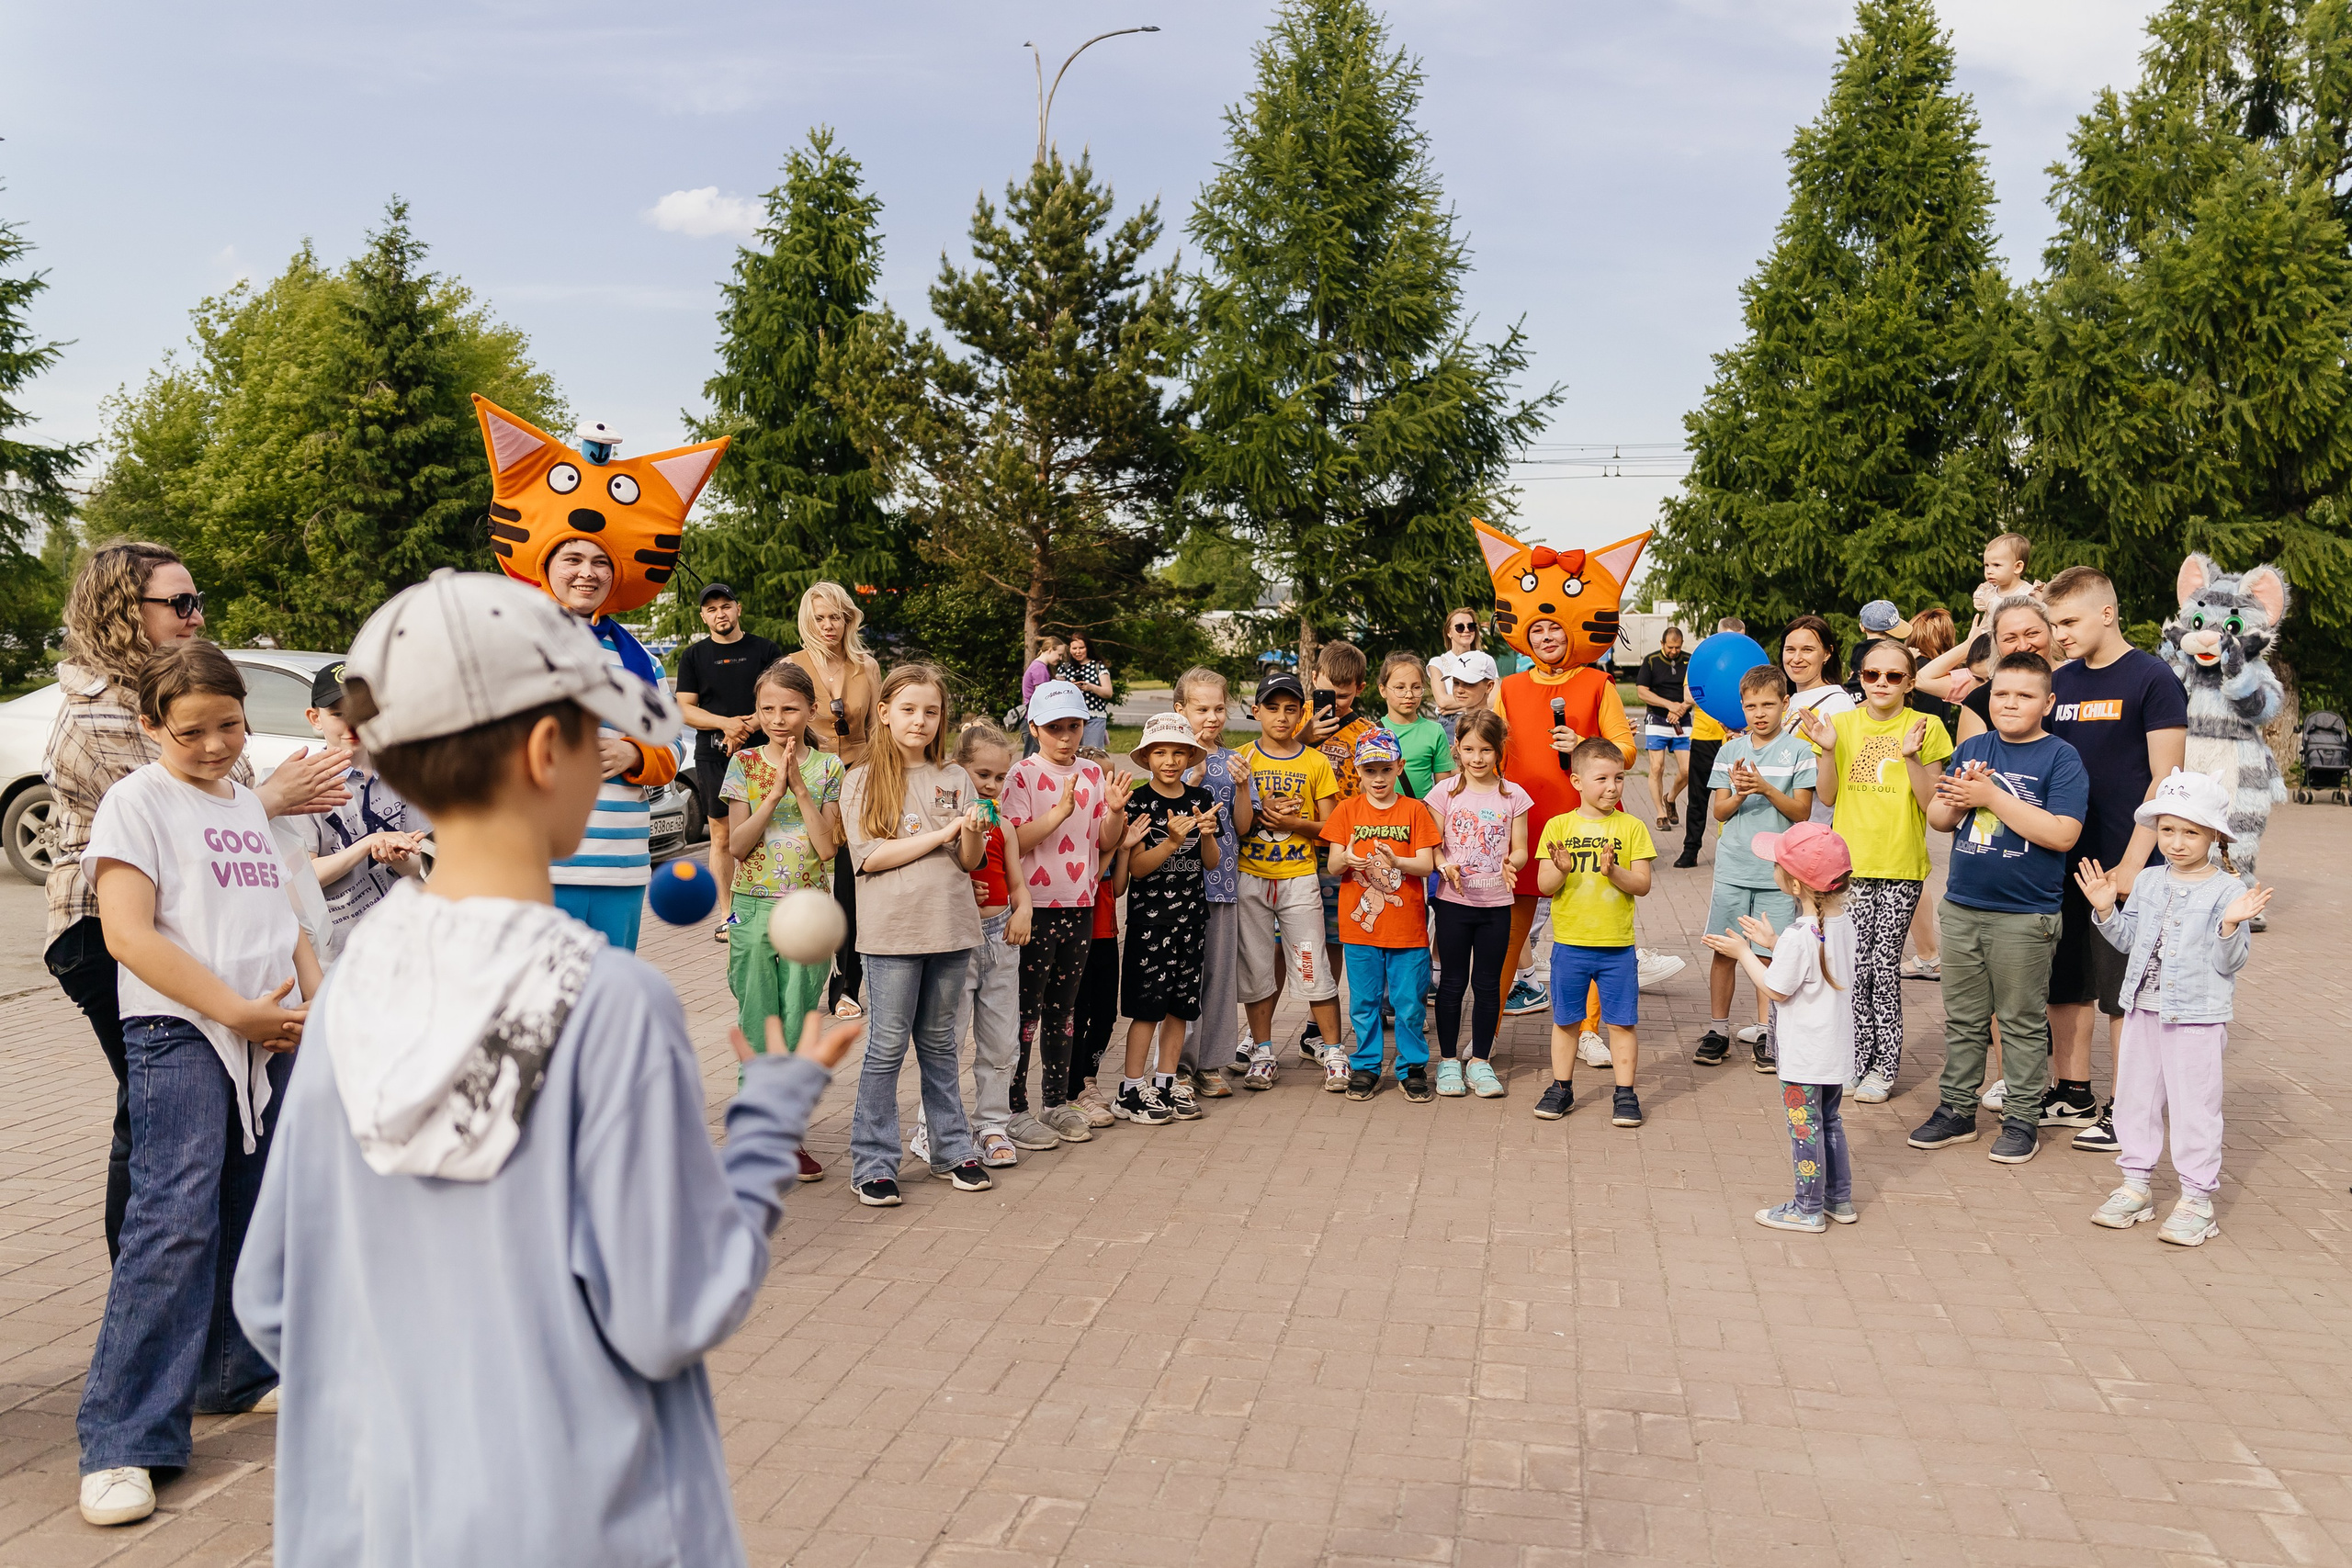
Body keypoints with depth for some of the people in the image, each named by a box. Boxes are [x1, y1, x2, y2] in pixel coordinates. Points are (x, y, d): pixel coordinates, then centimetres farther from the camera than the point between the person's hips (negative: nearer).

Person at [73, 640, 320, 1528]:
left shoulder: (248, 805, 17)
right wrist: (237, 1010, -15)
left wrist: (319, 1003, 4)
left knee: (255, 1213, 12)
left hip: (274, 1037, 7)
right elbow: (129, 933, -12)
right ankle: (123, 1440, -10)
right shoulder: (137, 802, -3)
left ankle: (234, 1373, 29)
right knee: (176, 1219, -14)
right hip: (178, 1034, -7)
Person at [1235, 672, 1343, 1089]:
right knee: (1256, 966, 6)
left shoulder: (1315, 762, 5)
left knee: (1313, 967, -2)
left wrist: (1293, 823, -13)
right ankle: (1261, 1054, 17)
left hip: (1299, 877, 0)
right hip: (1249, 877, 1)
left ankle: (1334, 1054, 8)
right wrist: (1261, 814, -15)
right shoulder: (1241, 759, 4)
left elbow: (1328, 827, 4)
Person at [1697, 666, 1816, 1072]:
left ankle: (1764, 1033, 15)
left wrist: (1766, 788, -18)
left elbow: (1801, 812, -4)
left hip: (1777, 871, -2)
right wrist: (1739, 795, -14)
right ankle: (1718, 1030, 15)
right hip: (1732, 867, 2)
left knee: (1769, 953, 2)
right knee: (1725, 950, 4)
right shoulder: (1730, 751, 8)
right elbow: (1718, 811, 6)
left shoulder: (1798, 751, 0)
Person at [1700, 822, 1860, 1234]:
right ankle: (1840, 1199, 30)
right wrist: (1773, 943, 15)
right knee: (1828, 1120, 22)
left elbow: (1775, 990, -17)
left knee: (1804, 1126, 4)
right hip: (1837, 1049, 9)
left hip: (1805, 1056, -9)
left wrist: (1743, 953, -7)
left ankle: (1808, 1208, 14)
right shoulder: (1842, 922, 1)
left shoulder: (1798, 936, -25)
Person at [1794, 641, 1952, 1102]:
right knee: (1855, 965, 0)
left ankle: (1884, 1065, 12)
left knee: (1884, 965, 0)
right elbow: (1826, 797, 4)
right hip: (1850, 861, 2)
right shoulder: (1841, 723, 5)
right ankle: (1857, 1059, 14)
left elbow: (1932, 804, -5)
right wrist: (1828, 751, -10)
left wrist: (1911, 757, -18)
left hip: (1901, 865, -2)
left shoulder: (1924, 728, -1)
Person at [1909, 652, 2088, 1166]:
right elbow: (1937, 818, 10)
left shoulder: (2060, 758, -7)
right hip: (1962, 907, 5)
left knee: (2022, 1023, 6)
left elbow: (2062, 834, -18)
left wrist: (1991, 796, -18)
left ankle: (2022, 1118, 17)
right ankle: (1957, 1109, 24)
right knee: (1962, 1017, 14)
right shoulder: (1971, 749, 9)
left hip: (2025, 917, -5)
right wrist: (1958, 799, -12)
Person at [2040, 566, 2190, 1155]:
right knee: (2067, 984, 12)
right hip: (2062, 860, 6)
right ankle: (2073, 1096, 24)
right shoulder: (2059, 683, 10)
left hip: (2121, 864, -6)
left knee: (2122, 993, 1)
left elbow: (2165, 779, -12)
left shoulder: (2152, 679, -8)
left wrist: (2133, 863, -17)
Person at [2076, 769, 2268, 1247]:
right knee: (2135, 1099, 13)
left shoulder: (2227, 891, -10)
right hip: (2143, 1010, 6)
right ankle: (2135, 1187, 25)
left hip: (2198, 1017, -6)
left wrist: (2230, 926, -28)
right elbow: (2127, 940, 13)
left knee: (2194, 1108, 1)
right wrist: (2106, 909, -1)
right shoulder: (2148, 882, 6)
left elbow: (2229, 963, -12)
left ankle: (2197, 1199, 11)